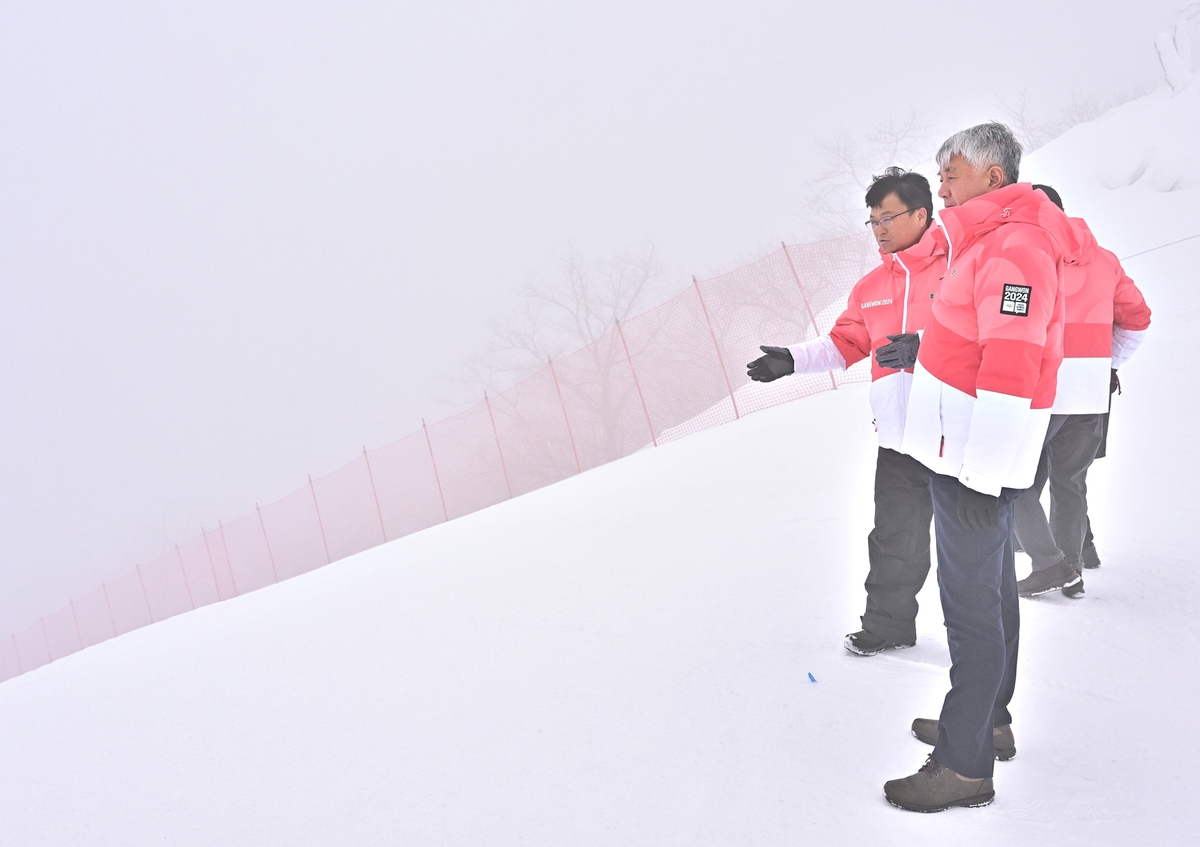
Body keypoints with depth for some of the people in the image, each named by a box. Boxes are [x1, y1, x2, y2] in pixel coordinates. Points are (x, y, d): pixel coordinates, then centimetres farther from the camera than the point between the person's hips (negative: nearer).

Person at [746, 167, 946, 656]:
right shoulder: (871, 287, 14)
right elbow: (845, 344, 17)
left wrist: (924, 345, -27)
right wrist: (792, 360, 3)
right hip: (899, 437, 5)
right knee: (894, 539, 11)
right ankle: (888, 624, 25)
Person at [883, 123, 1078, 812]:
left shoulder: (1014, 247, -19)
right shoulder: (992, 241, 15)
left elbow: (1011, 368, -26)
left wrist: (979, 472, -27)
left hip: (978, 453, -11)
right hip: (972, 448, 11)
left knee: (971, 601, -7)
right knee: (990, 586, 19)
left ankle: (966, 765, 0)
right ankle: (990, 721, 33)